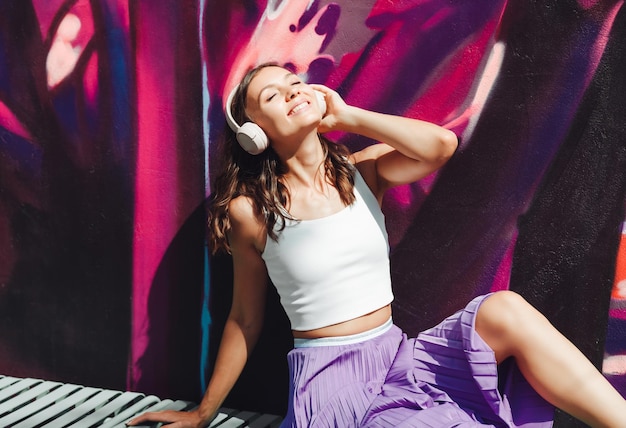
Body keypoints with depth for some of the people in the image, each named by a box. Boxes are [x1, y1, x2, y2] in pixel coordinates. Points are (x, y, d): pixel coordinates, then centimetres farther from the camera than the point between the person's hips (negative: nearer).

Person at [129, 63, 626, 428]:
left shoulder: (362, 171, 3)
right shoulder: (251, 211, -5)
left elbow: (440, 145, -18)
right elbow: (245, 321, 5)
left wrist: (346, 115, -7)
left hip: (400, 355, 4)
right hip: (331, 377, -4)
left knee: (504, 310, -24)